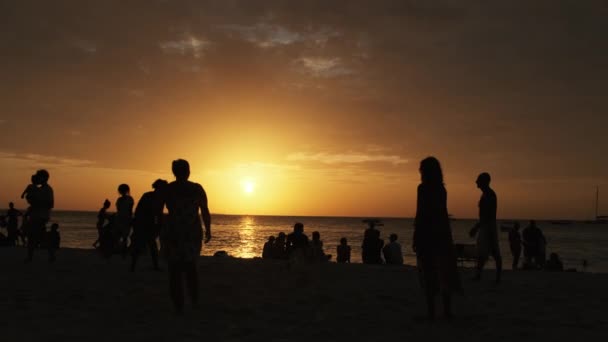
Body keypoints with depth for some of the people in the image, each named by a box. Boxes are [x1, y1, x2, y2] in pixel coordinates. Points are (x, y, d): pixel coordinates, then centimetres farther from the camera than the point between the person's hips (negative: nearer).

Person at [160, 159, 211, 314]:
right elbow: (206, 212, -2)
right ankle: (194, 300, 13)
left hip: (173, 233, -1)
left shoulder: (166, 189, -4)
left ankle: (179, 307, 7)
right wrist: (208, 231, 10)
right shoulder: (197, 188, -3)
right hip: (193, 233, 1)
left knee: (175, 270, 8)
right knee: (191, 266, 21)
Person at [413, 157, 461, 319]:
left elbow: (420, 214, -14)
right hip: (442, 232, 7)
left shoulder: (423, 188, -11)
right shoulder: (441, 188, 9)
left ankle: (431, 311, 0)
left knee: (428, 273, -2)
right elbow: (441, 212, 13)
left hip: (427, 233, -7)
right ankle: (447, 309, 15)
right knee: (444, 272, 10)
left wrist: (415, 239, -11)